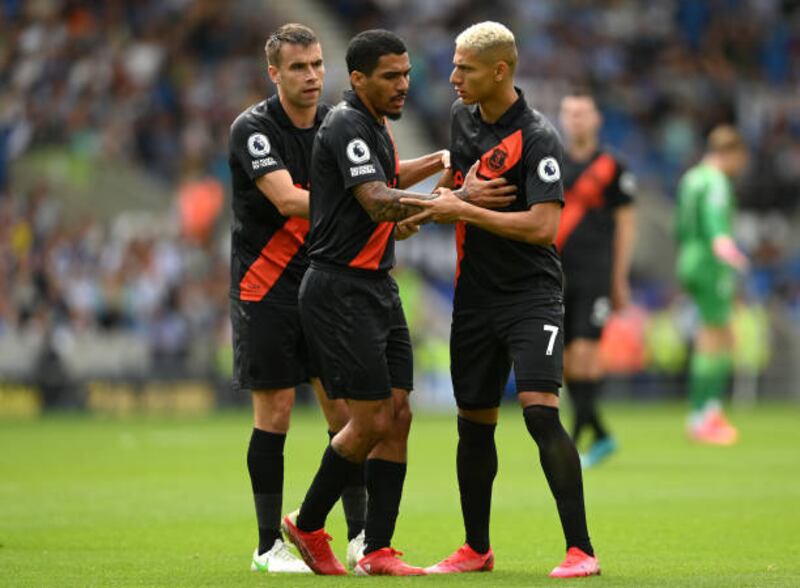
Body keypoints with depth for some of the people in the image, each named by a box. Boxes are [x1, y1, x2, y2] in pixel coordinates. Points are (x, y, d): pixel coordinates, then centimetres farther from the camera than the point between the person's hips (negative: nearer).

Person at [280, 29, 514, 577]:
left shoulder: (375, 123, 15)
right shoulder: (346, 126, -16)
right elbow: (378, 202, -28)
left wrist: (440, 160, 28)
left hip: (379, 286, 9)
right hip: (341, 290, -9)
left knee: (398, 416, 2)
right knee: (371, 422, -8)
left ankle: (377, 551, 3)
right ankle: (307, 526, 10)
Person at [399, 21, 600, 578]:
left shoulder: (538, 139, -16)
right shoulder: (463, 116, 7)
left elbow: (543, 226, -24)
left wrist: (463, 211, -21)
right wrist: (430, 209, 15)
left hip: (531, 294, -7)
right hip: (475, 296, 7)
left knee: (540, 409, -19)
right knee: (475, 422, 11)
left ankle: (581, 550, -17)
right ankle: (477, 549, 24)